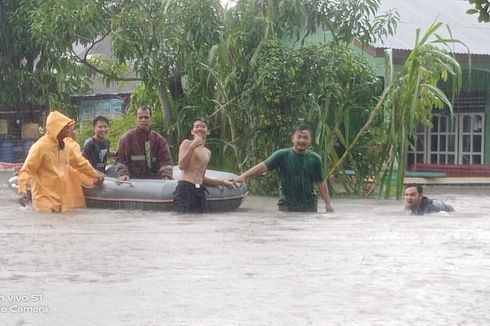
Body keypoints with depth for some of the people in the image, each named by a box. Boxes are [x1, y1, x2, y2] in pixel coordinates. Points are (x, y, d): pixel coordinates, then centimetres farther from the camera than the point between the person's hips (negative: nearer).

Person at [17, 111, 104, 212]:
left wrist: (95, 175, 36)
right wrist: (22, 191, -29)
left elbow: (80, 163, 27)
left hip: (62, 201, 8)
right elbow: (26, 170, -15)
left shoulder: (65, 147, 11)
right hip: (45, 201, -8)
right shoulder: (40, 147, -12)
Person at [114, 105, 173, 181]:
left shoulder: (159, 139, 11)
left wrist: (166, 176, -14)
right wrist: (123, 173, -16)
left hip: (154, 180, 2)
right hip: (133, 180, -2)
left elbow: (165, 160, 4)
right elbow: (120, 158, 1)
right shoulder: (127, 137, 7)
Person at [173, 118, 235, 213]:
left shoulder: (207, 152, 23)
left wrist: (222, 182, 28)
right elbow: (181, 166, -10)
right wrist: (192, 146, -15)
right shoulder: (187, 143, 4)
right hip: (185, 188, -7)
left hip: (199, 191, 7)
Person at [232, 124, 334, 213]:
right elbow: (264, 166, -13)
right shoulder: (282, 155, -4)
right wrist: (244, 176, -26)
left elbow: (321, 183, 5)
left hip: (309, 205, 2)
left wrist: (328, 204, 1)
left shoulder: (315, 159, 1)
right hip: (287, 205, -2)